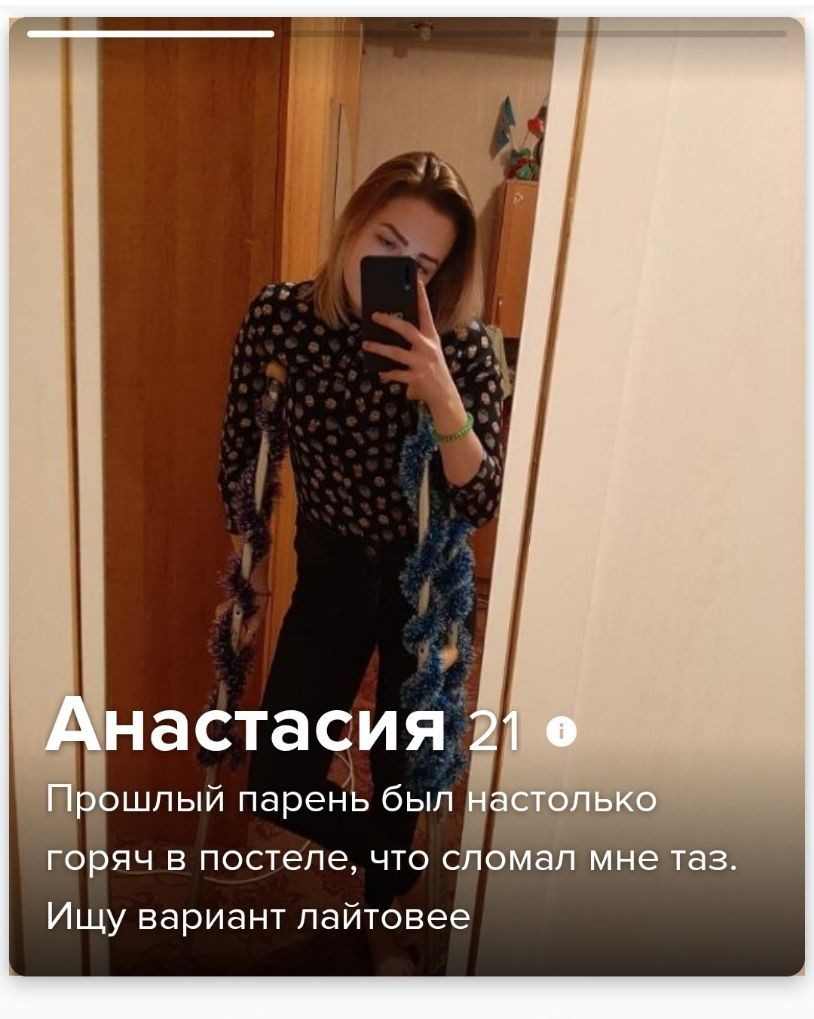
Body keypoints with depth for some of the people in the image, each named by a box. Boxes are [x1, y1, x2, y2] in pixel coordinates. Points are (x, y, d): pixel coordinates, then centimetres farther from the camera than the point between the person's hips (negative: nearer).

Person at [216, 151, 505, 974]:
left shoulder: (462, 346, -19)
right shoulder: (279, 314, -14)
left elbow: (478, 504, -21)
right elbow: (240, 452, -2)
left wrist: (440, 396, -36)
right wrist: (248, 575, 3)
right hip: (330, 570, 2)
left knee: (402, 770, 13)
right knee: (278, 783, 2)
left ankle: (386, 912, 46)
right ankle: (388, 856, 37)